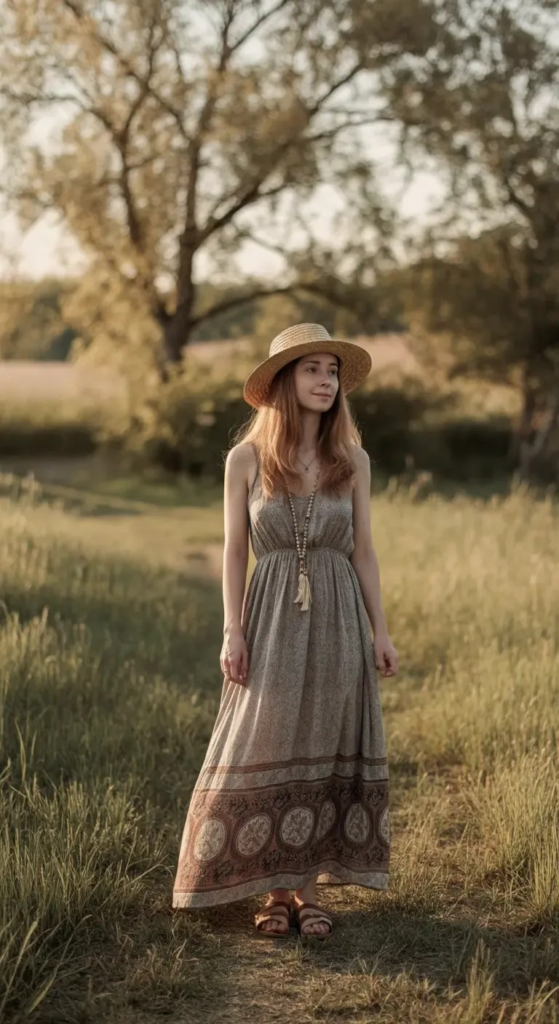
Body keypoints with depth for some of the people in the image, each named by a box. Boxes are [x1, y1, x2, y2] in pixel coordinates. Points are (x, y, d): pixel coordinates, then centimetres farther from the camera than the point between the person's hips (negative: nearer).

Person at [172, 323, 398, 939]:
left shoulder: (353, 460, 4)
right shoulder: (246, 458, -1)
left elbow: (363, 551, 7)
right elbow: (234, 550, 1)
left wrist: (380, 631, 3)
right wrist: (232, 631, -6)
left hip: (339, 616, 2)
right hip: (273, 617, -1)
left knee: (325, 752, 5)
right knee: (265, 752, 0)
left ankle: (308, 891, 15)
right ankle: (275, 892, 13)